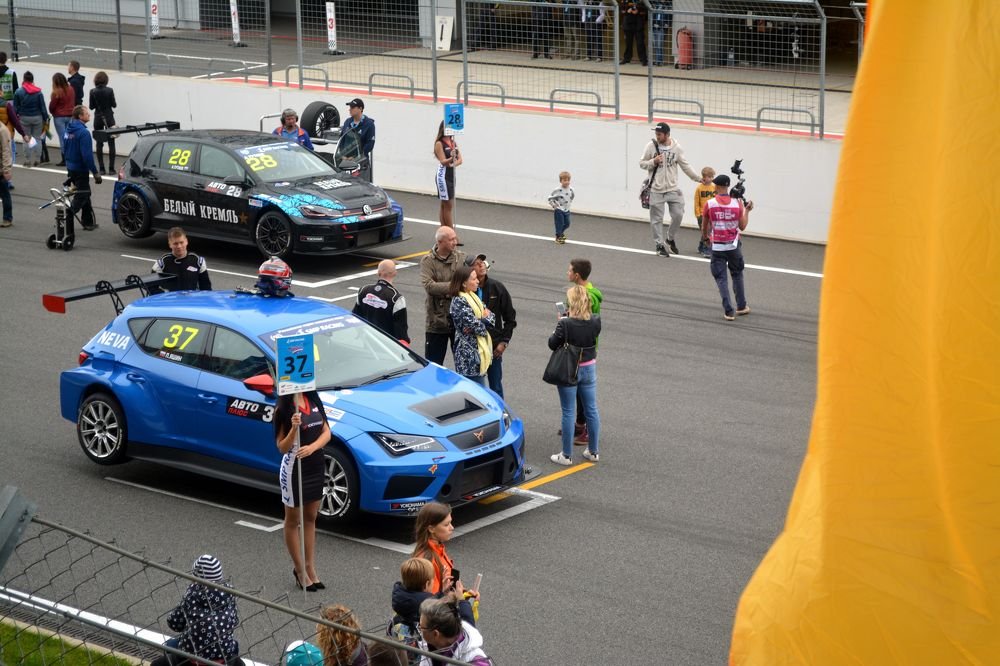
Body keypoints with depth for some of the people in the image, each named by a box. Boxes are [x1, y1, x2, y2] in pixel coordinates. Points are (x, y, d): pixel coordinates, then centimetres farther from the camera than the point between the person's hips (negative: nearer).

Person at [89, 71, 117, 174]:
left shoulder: (93, 92, -5)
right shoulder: (110, 90, -10)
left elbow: (91, 106, 0)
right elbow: (114, 105, -5)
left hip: (98, 118, 2)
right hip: (109, 118, -2)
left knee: (99, 143, 8)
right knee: (111, 143, 3)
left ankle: (101, 168, 4)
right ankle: (111, 168, -2)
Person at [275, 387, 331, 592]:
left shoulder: (313, 400, 1)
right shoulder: (283, 408, -16)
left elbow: (326, 432, 0)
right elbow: (282, 447, -16)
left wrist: (312, 447, -19)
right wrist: (294, 428, -34)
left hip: (316, 465, 6)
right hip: (294, 468, -6)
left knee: (310, 518, 15)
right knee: (293, 520, 10)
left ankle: (310, 567, 24)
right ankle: (300, 570, 20)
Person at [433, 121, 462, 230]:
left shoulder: (453, 143, 11)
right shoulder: (439, 143, -9)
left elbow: (460, 160, 5)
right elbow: (443, 161, -16)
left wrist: (453, 164, -16)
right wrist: (451, 158, -35)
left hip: (452, 176, 7)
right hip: (443, 176, -7)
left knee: (445, 205, 11)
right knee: (448, 205, -6)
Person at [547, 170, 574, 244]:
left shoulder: (570, 190, -3)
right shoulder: (558, 190, -20)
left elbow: (572, 196, 20)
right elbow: (550, 198, -13)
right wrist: (554, 206, -13)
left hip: (566, 210, 6)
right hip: (559, 210, -6)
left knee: (567, 224, 11)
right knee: (560, 224, -4)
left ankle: (561, 232, 38)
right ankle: (558, 237, 12)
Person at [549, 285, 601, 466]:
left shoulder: (565, 324, -23)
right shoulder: (595, 322, -9)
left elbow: (552, 344, -13)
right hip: (589, 369, 4)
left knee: (568, 413, 5)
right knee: (591, 410, 15)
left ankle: (566, 455, 12)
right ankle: (593, 451, 26)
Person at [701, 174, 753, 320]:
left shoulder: (709, 204, -10)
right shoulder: (737, 204, -6)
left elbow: (704, 226, 1)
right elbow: (742, 226, 1)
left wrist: (705, 237, 23)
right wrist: (747, 210, 15)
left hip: (717, 247, -2)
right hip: (733, 246, 2)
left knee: (721, 278, 4)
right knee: (737, 275, 21)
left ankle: (729, 311, -5)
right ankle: (741, 306, 29)